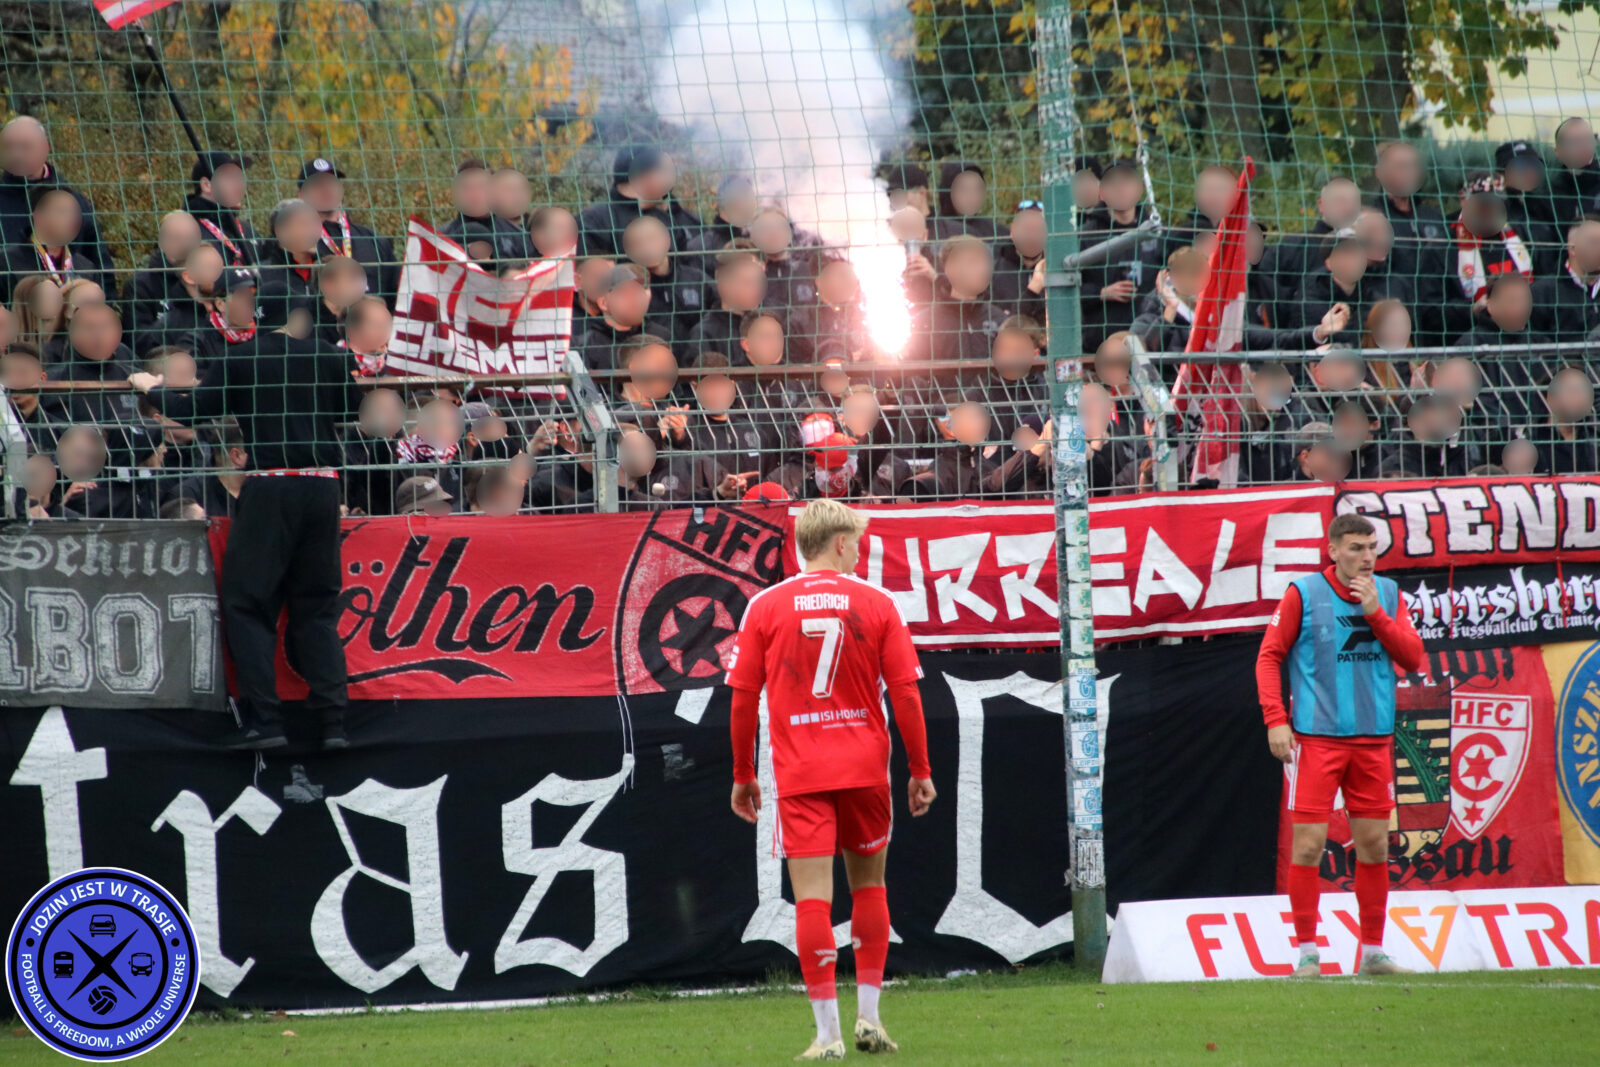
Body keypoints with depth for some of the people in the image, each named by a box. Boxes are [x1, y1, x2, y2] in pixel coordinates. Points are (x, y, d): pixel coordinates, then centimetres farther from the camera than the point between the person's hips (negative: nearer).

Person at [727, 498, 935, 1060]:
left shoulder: (765, 607, 0)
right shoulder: (876, 604, 0)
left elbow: (743, 697, 1)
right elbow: (906, 692, -1)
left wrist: (743, 774, 10)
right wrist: (920, 770, 7)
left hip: (798, 776, -1)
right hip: (865, 768, 1)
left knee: (812, 899, -3)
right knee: (868, 886, 18)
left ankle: (828, 1032, -7)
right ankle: (868, 1015, 15)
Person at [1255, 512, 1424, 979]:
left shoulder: (1388, 594, 9)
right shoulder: (1303, 594, -2)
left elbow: (1412, 657, 2)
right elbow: (1269, 656, 0)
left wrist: (1374, 612, -9)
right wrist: (1275, 720, -8)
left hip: (1373, 740, 4)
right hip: (1316, 738, -4)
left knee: (1374, 847, 6)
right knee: (1307, 846, -6)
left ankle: (1373, 952, 15)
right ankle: (1307, 953, 1)